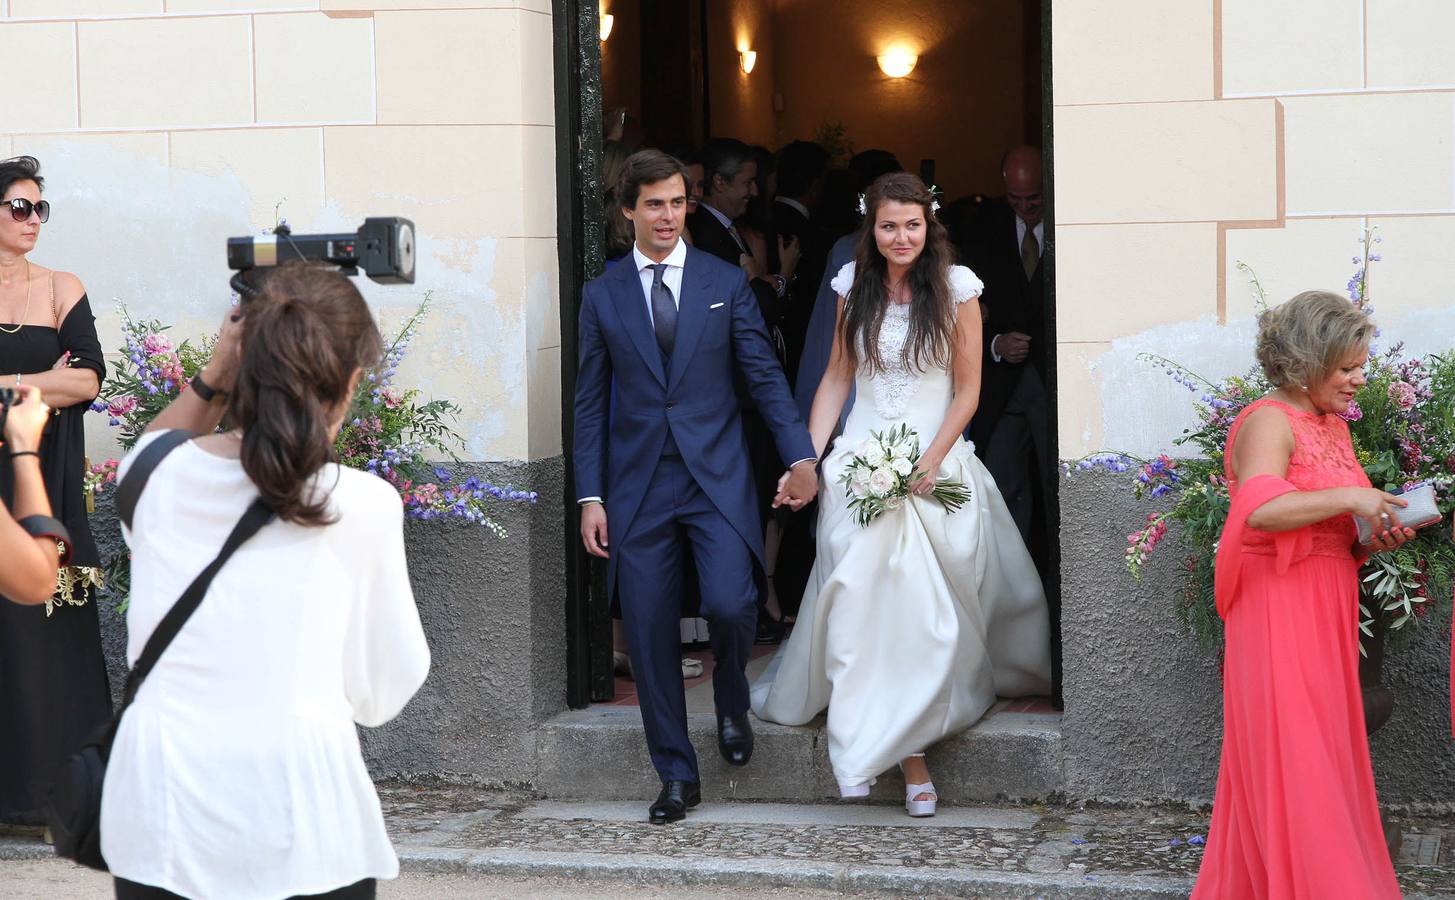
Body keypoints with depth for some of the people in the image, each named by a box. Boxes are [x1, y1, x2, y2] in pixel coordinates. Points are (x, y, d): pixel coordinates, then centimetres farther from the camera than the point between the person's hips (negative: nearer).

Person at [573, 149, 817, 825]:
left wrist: (800, 456, -8)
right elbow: (590, 402, 8)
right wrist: (590, 497, 2)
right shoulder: (602, 295, 7)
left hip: (717, 478, -1)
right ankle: (677, 776, 14)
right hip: (639, 487, 1)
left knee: (729, 604, -20)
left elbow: (764, 377, 4)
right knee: (649, 635, 1)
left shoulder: (726, 282, 5)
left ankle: (731, 698, 14)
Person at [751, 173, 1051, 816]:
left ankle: (905, 741, 4)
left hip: (936, 459, -2)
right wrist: (809, 458, 4)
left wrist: (932, 460, -10)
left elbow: (968, 389, 0)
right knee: (860, 596, -11)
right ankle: (909, 754, -10)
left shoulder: (956, 288, -1)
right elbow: (837, 378, 13)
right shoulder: (854, 287, 7)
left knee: (923, 605, -6)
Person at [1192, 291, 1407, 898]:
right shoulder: (1269, 422, -11)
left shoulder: (1334, 427, 17)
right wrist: (1350, 497, -24)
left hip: (1326, 613, 9)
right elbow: (1261, 509, -27)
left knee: (1327, 753, 9)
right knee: (1295, 764, -8)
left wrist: (1376, 539, 4)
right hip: (1280, 610, -9)